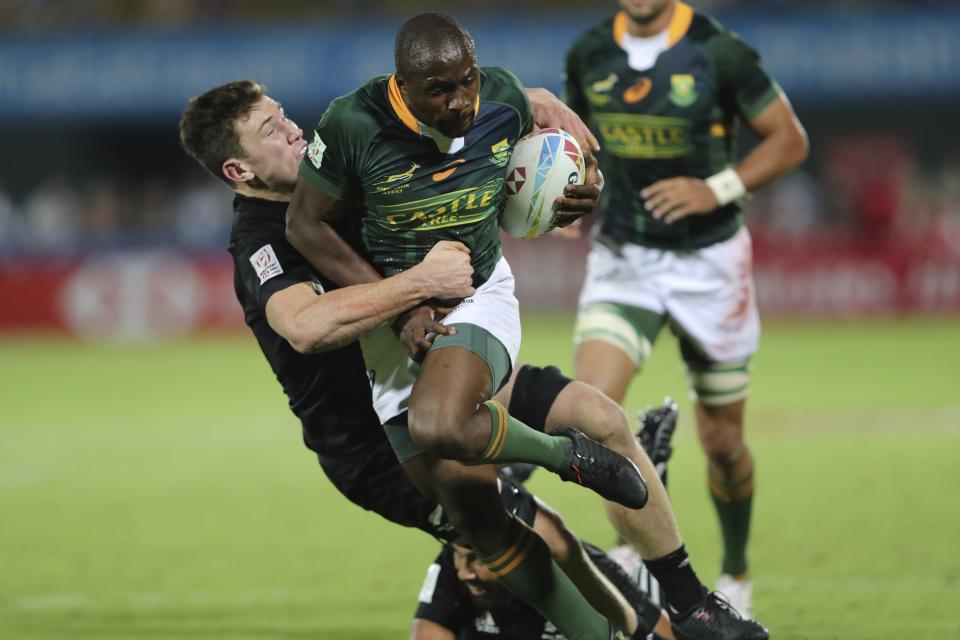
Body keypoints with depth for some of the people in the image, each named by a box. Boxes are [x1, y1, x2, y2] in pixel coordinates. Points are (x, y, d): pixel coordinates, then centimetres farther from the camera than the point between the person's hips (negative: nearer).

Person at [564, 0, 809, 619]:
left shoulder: (719, 53, -14)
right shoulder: (590, 54, -3)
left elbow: (790, 139, -7)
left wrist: (717, 190, -20)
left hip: (708, 261, -2)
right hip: (622, 261, 2)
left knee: (722, 438, 9)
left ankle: (736, 574, 33)